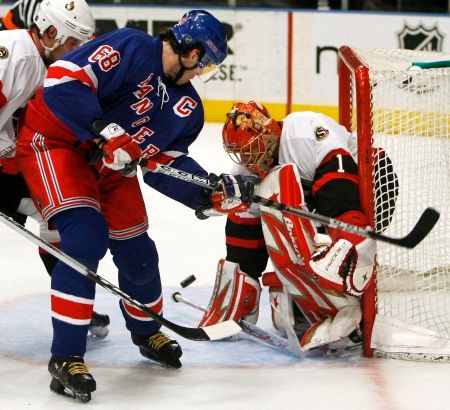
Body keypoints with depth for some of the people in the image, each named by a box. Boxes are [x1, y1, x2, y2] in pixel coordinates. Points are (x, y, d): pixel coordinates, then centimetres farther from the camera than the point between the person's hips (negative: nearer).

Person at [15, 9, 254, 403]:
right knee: (86, 236, -24)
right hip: (55, 141, -8)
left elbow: (166, 166, 0)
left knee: (135, 248, 12)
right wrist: (104, 133, -36)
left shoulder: (188, 108, 1)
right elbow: (62, 80, -31)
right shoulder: (132, 49, -23)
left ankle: (147, 330, 42)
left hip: (111, 165, 8)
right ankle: (66, 357, -18)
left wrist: (215, 190, -14)